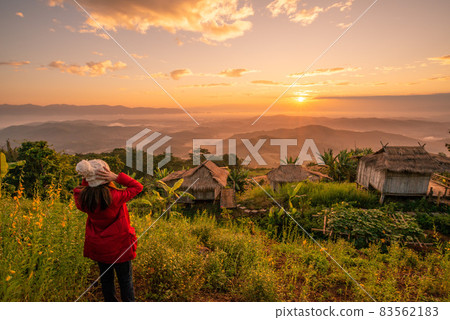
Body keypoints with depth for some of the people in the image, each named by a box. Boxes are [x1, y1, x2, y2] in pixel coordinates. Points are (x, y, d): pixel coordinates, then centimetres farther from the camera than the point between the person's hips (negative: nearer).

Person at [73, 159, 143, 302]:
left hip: (97, 246, 5)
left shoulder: (83, 197, -14)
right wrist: (116, 177, -25)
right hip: (118, 246, -5)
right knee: (125, 279, 15)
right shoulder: (114, 197, -29)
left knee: (106, 278, 24)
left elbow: (80, 189, 11)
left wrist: (88, 178, -9)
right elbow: (137, 187, -18)